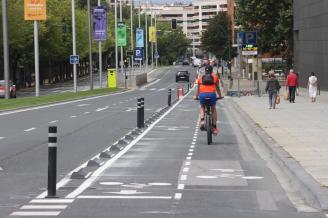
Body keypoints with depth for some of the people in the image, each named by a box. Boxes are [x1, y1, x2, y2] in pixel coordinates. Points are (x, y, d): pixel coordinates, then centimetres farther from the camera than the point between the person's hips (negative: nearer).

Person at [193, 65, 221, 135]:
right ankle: (214, 127, 18)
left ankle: (202, 120, 3)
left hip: (202, 94, 0)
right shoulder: (215, 76, 19)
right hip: (212, 94, 0)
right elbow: (217, 87, 25)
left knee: (202, 108, 29)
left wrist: (196, 96, 39)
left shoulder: (200, 77, 20)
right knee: (213, 109, 23)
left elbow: (198, 88, 26)